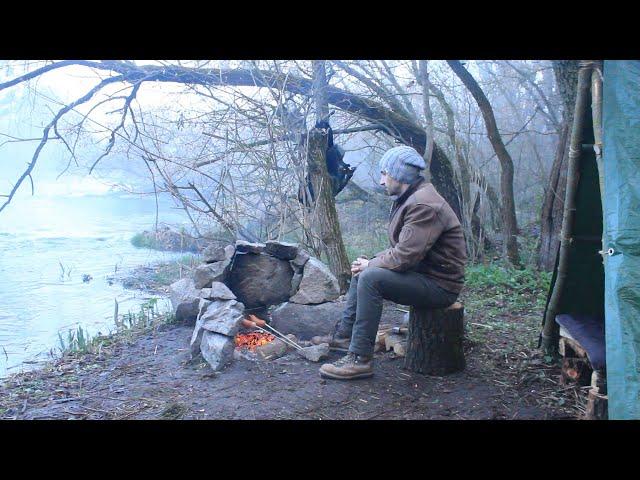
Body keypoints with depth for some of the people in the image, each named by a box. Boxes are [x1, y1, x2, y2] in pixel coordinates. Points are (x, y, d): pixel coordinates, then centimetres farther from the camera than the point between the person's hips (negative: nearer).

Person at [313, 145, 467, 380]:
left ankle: (360, 359, -21)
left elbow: (405, 257, -28)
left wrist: (370, 264, -11)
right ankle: (344, 335, 17)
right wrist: (370, 261, 2)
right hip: (421, 273, 11)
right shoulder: (410, 199, 13)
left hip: (439, 284, -11)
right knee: (361, 271, 15)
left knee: (370, 277, -26)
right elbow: (400, 249, 17)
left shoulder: (424, 205, -22)